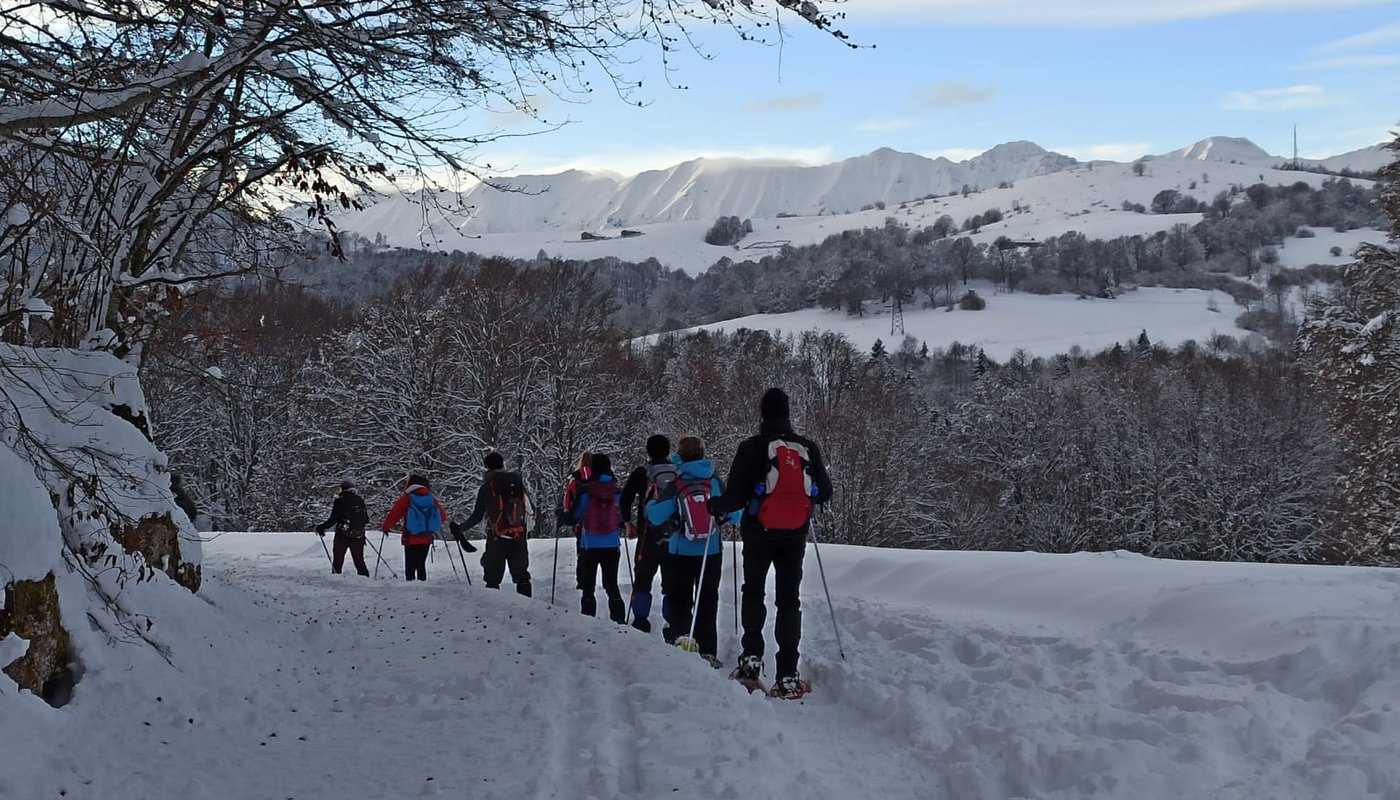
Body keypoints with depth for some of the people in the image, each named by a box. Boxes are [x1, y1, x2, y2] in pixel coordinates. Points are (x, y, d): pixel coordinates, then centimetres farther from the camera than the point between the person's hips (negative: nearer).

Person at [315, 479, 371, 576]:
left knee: (337, 560, 5)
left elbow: (333, 520, -8)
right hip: (358, 536, 3)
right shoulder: (360, 500, 5)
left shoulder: (340, 500, -6)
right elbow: (366, 520, 9)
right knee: (359, 561, 11)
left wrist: (321, 527, 4)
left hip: (342, 536, -3)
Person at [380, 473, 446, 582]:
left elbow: (394, 514, -4)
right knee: (421, 565, 12)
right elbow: (442, 515, 12)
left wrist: (385, 527, 11)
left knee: (410, 566, 0)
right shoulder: (432, 499, 4)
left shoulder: (405, 499, -7)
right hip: (427, 539, 4)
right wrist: (443, 522, 36)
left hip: (411, 539, -3)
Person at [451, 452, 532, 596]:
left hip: (497, 537, -3)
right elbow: (530, 510, 7)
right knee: (521, 575, 9)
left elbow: (477, 516, -6)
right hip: (520, 536, 3)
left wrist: (460, 528, 6)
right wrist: (527, 530, 20)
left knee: (493, 578, 4)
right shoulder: (518, 482, 6)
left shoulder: (487, 486, -5)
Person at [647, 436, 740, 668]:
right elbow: (734, 515, -3)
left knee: (679, 599, 11)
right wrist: (722, 515, 20)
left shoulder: (673, 485, -10)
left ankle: (683, 634, -16)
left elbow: (655, 517, -12)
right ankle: (708, 652, 8)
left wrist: (651, 502, 9)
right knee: (707, 601, 11)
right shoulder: (715, 482, -5)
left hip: (679, 553, -1)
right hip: (711, 552, 1)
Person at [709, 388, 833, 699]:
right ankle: (787, 676, 1)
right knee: (788, 599, 7)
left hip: (760, 532, -2)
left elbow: (735, 497, -11)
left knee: (753, 591, 17)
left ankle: (752, 656, 4)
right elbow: (824, 493, 8)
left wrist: (713, 506, 10)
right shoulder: (808, 448, 1)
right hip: (795, 535, 2)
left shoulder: (752, 448, -9)